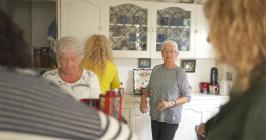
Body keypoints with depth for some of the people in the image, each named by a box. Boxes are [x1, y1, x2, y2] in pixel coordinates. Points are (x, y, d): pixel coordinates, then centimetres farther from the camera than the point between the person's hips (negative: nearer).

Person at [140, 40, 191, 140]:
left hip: (171, 118, -4)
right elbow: (148, 88, 13)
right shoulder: (156, 69, 1)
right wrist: (143, 98, -7)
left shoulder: (180, 73, -13)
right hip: (155, 116, 5)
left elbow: (187, 97, -10)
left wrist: (170, 103, -22)